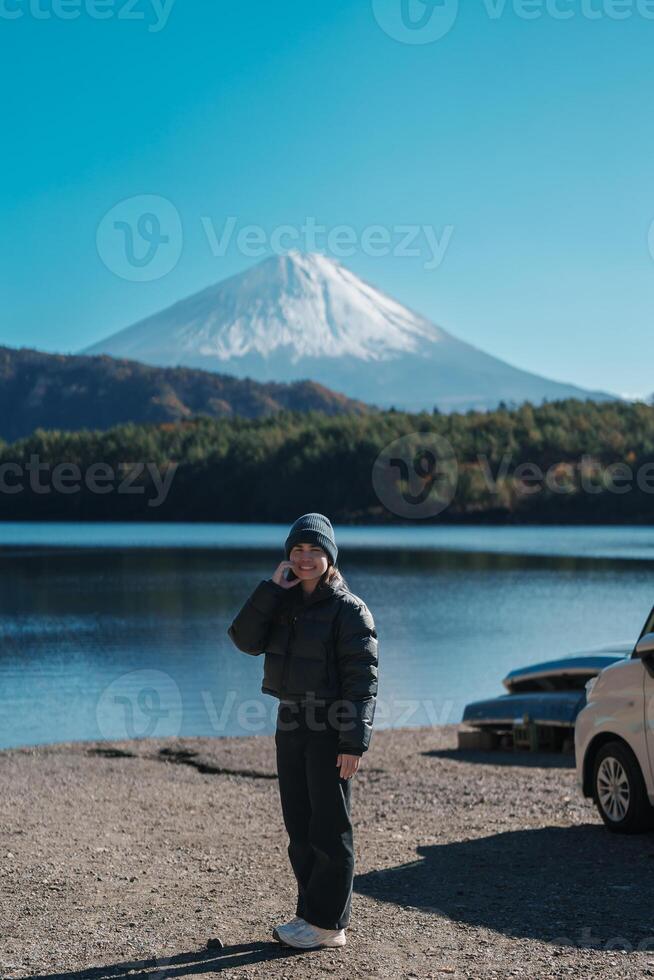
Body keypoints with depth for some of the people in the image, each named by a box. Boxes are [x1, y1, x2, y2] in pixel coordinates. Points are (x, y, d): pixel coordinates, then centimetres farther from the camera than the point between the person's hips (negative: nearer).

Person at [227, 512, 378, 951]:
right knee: (300, 826, 13)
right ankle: (310, 913, 24)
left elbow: (362, 679, -13)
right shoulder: (283, 602, 10)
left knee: (330, 828, -1)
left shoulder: (349, 609, -10)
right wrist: (271, 588, -12)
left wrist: (354, 742, -19)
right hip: (291, 723, 7)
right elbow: (247, 640, -5)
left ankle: (329, 923, 7)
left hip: (330, 727, -7)